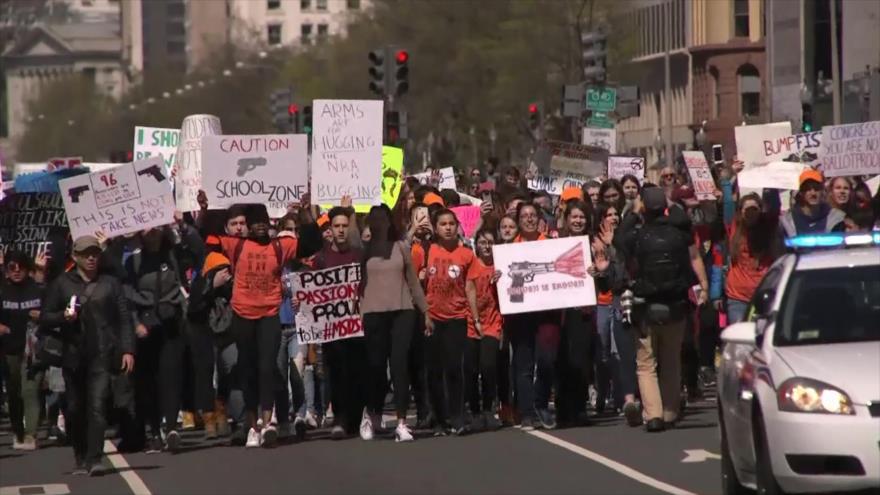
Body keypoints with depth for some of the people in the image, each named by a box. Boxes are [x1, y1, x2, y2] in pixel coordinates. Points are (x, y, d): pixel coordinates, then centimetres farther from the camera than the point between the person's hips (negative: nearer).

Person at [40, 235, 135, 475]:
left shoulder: (110, 284, 10)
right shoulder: (62, 284, 10)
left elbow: (124, 319, 5)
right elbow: (45, 318, 9)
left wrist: (127, 350, -5)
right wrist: (63, 317, -12)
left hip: (102, 355, -2)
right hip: (73, 356, 2)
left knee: (97, 405, -14)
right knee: (74, 409, 6)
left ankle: (94, 459, -19)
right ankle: (81, 459, 19)